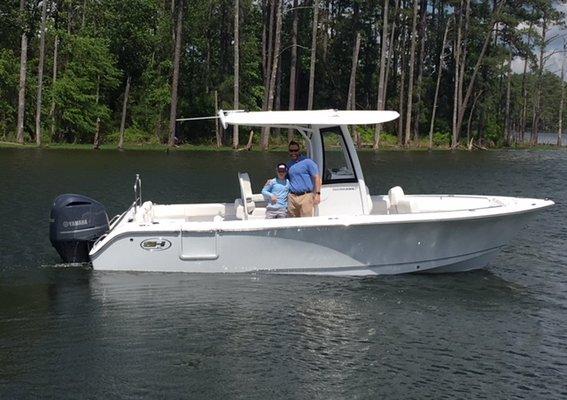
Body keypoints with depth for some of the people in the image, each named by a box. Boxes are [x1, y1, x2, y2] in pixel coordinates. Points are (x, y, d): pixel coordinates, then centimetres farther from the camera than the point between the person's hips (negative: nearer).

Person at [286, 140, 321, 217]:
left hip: (305, 196, -6)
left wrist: (317, 194, -11)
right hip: (292, 197, 6)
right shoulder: (289, 165, 18)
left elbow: (317, 177, -5)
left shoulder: (307, 161, -2)